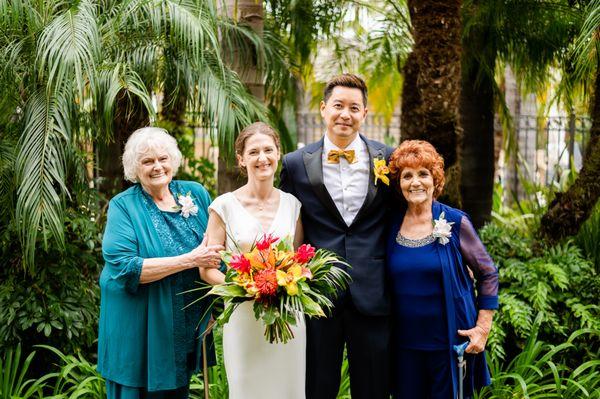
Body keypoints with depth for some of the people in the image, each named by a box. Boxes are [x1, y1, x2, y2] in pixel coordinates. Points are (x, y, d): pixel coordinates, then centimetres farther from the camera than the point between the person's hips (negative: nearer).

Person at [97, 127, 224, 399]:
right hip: (139, 330, -4)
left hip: (188, 326, 4)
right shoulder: (123, 206, -9)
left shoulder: (196, 194, 3)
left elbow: (218, 246, 11)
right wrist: (189, 260, -24)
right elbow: (124, 268, -21)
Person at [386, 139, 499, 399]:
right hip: (405, 343, 3)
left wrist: (483, 329, -5)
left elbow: (488, 275, 0)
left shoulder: (455, 223, -7)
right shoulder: (392, 225, 2)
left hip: (450, 341, -3)